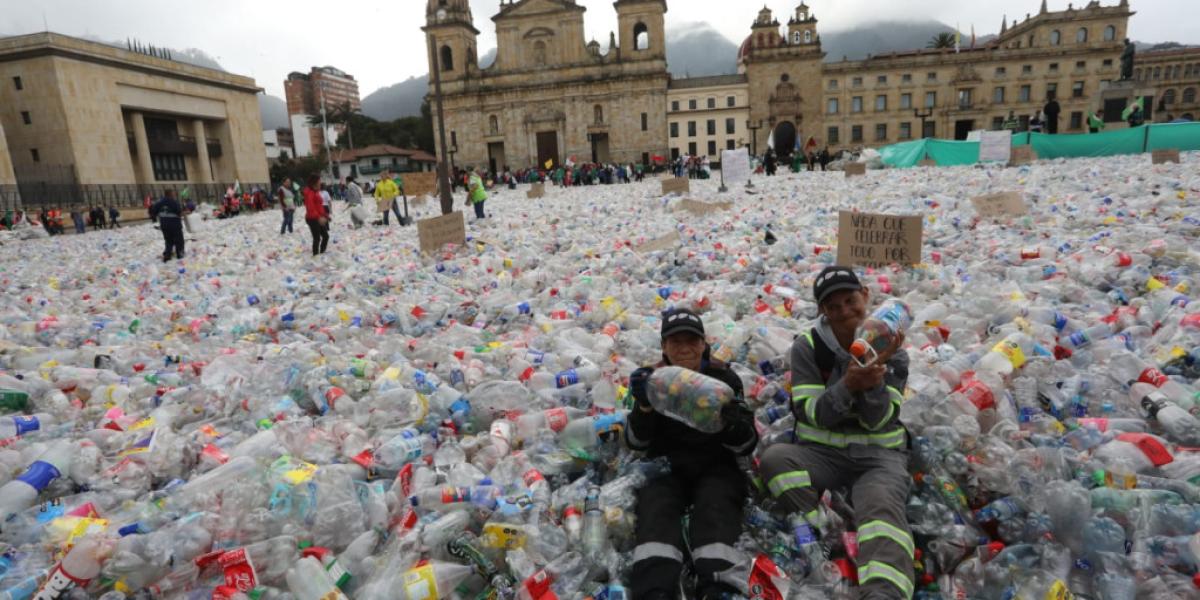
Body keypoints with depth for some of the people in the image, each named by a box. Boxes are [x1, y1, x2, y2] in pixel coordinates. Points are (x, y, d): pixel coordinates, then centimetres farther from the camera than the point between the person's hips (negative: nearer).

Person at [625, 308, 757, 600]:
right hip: (667, 466, 0)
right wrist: (644, 406, -22)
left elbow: (747, 445, -3)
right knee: (655, 504, -28)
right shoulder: (655, 378, 6)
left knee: (715, 504, -29)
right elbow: (636, 442, -1)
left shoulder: (724, 377, 3)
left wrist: (730, 419, -26)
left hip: (715, 465, 0)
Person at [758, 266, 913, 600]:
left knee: (882, 507, -33)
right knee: (774, 458, -29)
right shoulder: (808, 347, -2)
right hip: (822, 452, 1)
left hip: (879, 454, -1)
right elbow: (814, 414, -9)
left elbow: (878, 421, -8)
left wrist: (874, 380, -28)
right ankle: (817, 534, -37)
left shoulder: (892, 352, 1)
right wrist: (847, 386, -28)